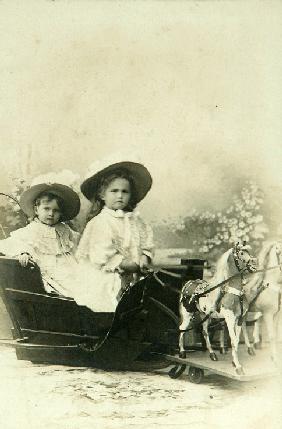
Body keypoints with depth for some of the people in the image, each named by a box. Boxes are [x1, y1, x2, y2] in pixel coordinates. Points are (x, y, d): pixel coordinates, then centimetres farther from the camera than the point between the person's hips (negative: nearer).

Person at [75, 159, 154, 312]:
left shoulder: (136, 221, 14)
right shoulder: (99, 222, -6)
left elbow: (147, 246, 16)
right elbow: (101, 256, -15)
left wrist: (144, 259, -9)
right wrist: (132, 265, -15)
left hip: (133, 278, 6)